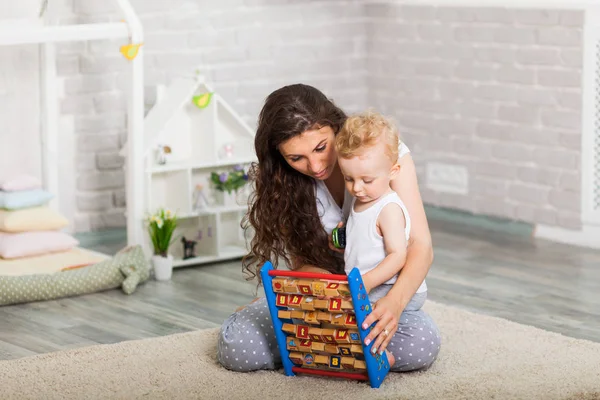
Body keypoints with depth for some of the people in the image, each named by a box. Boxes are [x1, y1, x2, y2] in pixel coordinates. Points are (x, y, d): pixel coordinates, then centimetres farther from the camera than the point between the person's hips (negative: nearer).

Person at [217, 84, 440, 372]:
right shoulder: (281, 182, -11)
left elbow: (420, 245, -21)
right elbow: (303, 262, -8)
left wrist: (395, 301, -42)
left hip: (384, 287, 0)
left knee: (420, 345, -35)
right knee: (234, 345, -24)